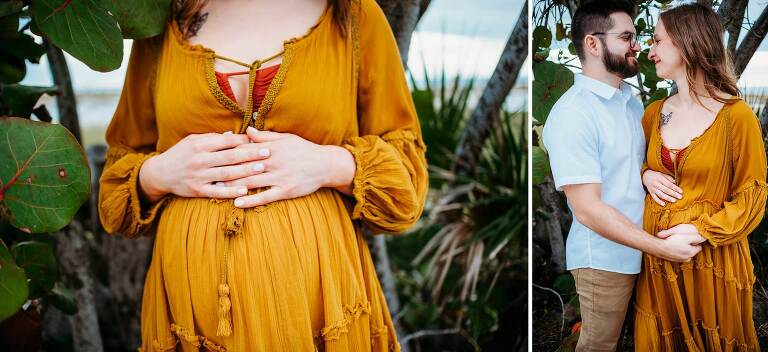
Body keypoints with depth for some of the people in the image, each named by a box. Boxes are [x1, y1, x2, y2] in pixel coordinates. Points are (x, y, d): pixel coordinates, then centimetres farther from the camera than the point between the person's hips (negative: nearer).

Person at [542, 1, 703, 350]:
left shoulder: (631, 99, 6)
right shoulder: (572, 113, -22)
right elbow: (587, 209, -25)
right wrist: (663, 247, -24)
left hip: (641, 249, 8)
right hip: (604, 258, -8)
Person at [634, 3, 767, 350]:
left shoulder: (736, 116, -11)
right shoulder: (655, 112, 5)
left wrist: (702, 230, -19)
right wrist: (646, 176, -2)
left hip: (712, 253, -4)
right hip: (658, 251, 4)